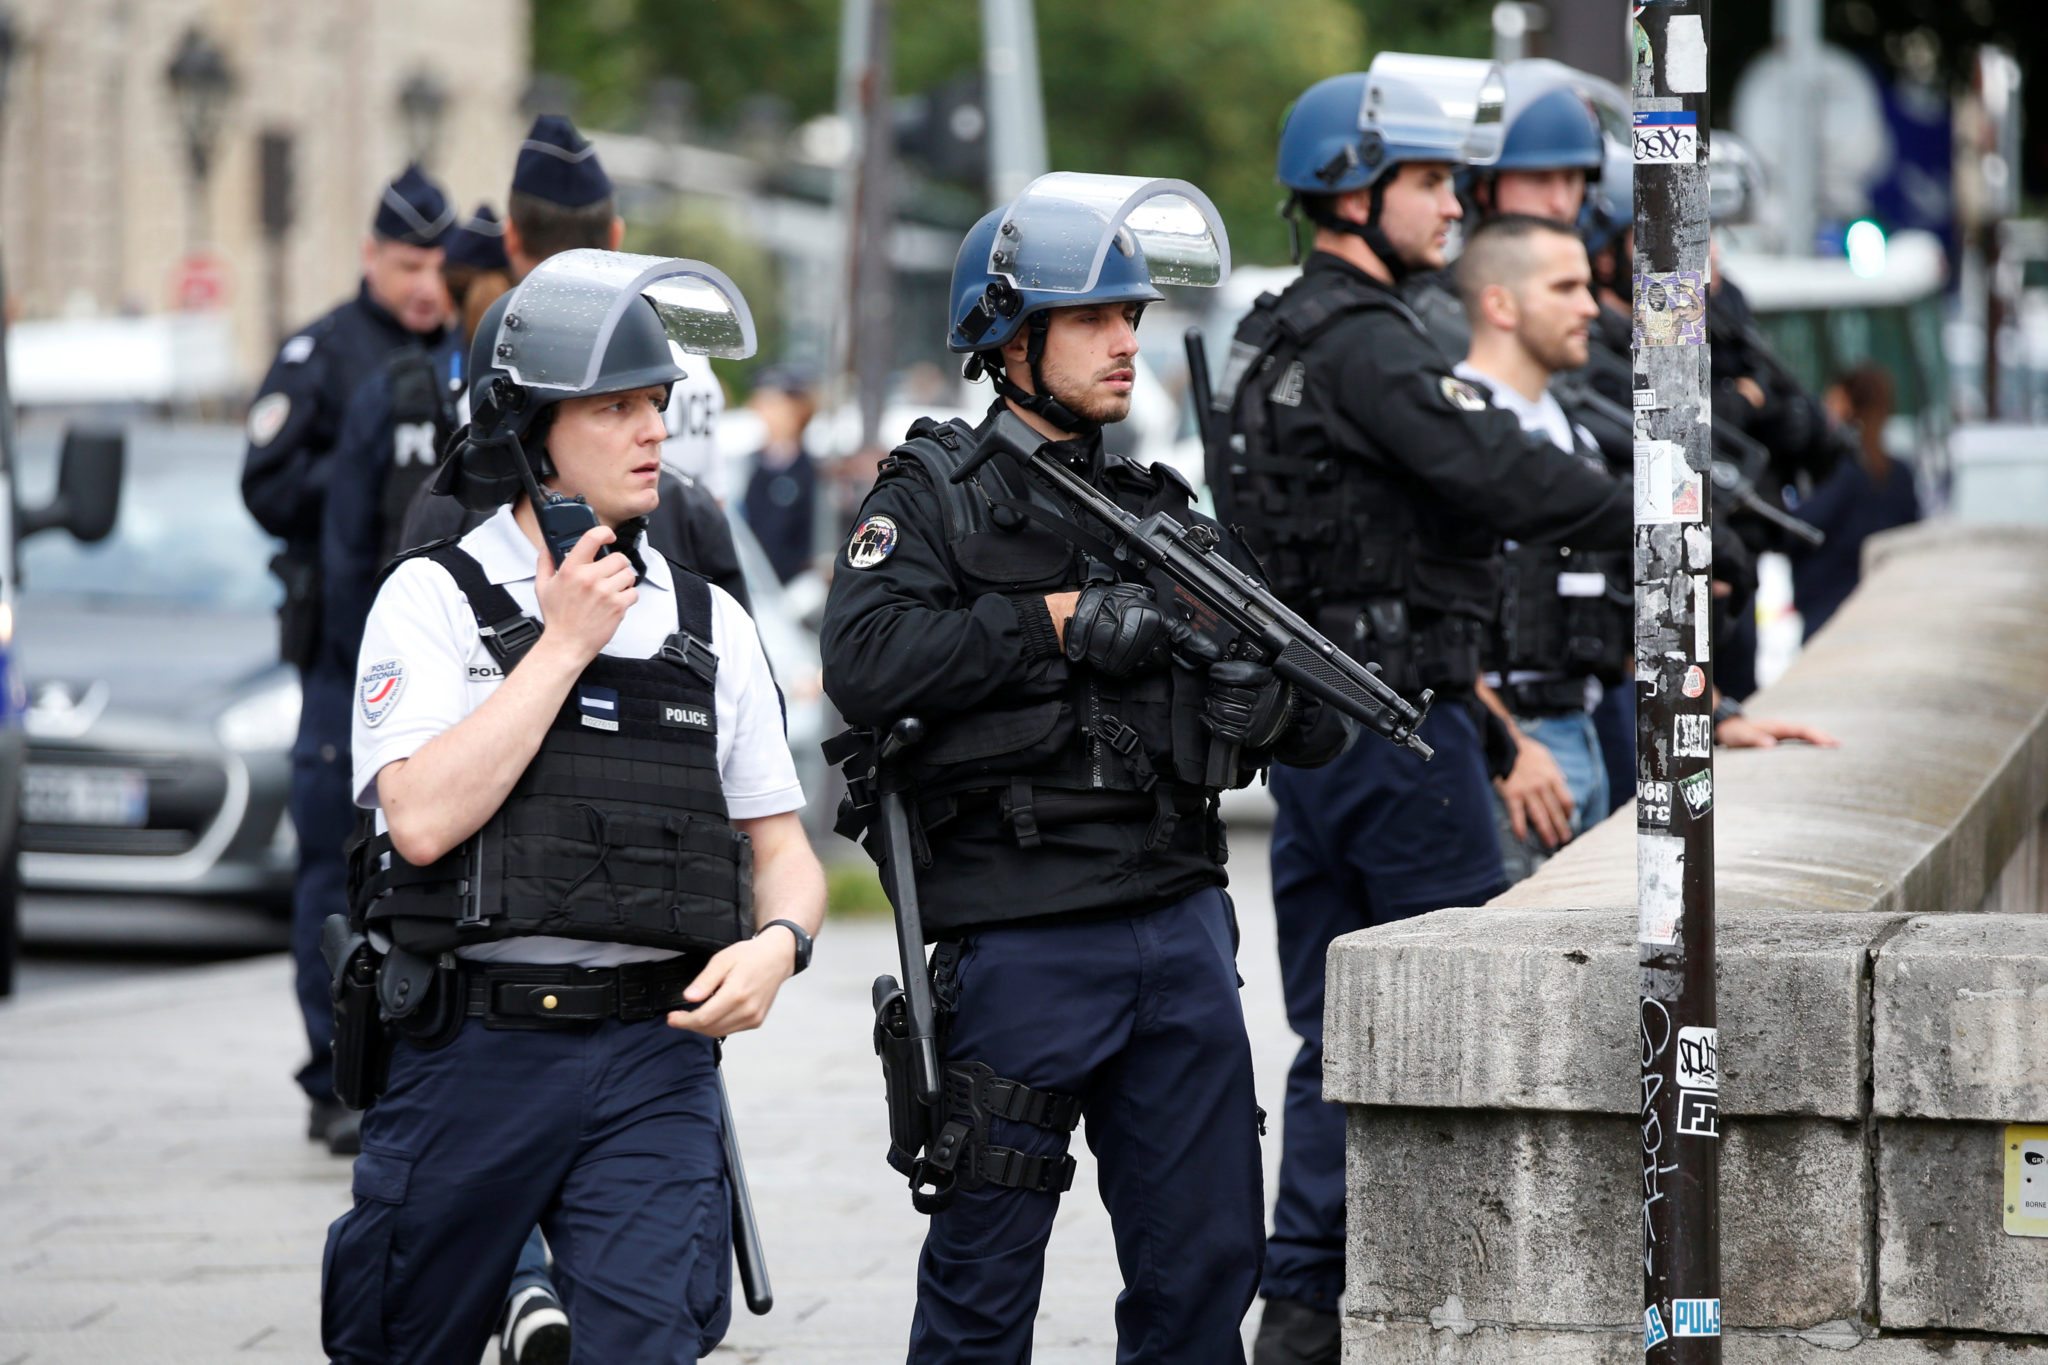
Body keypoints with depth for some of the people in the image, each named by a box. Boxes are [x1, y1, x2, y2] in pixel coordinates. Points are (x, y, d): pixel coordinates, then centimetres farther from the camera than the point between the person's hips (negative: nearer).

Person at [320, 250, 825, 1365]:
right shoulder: (436, 598, -2)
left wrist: (775, 946, -9)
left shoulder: (707, 623, 10)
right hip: (471, 1056, -2)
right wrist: (565, 643, -11)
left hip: (657, 1061, 2)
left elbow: (783, 853, 14)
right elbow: (423, 820, -17)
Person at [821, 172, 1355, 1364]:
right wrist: (1056, 623, -18)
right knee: (988, 1266, 2)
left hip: (1182, 929, 5)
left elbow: (1323, 725, 14)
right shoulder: (935, 497, -1)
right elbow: (866, 663, -19)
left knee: (1208, 1255, 9)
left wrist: (1277, 703, -9)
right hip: (1023, 942, -5)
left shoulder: (1163, 508, 15)